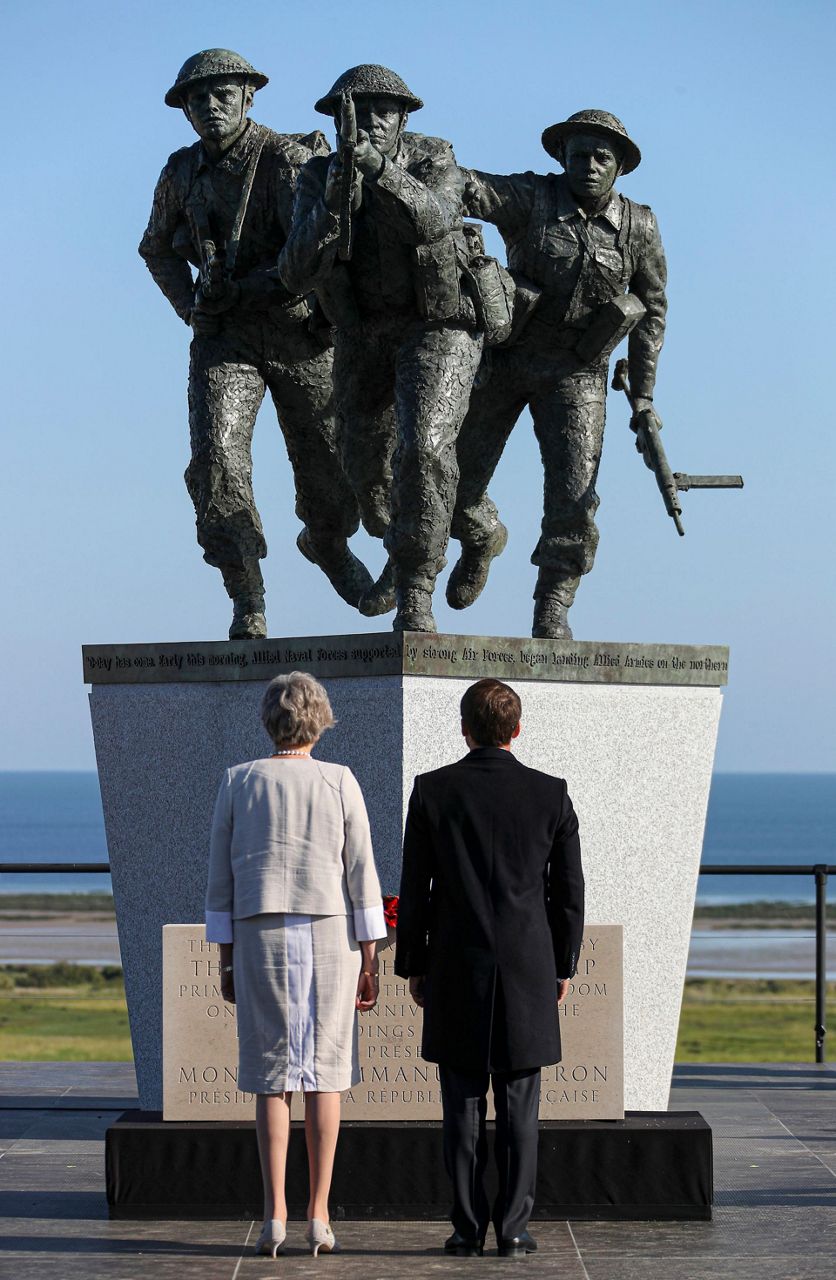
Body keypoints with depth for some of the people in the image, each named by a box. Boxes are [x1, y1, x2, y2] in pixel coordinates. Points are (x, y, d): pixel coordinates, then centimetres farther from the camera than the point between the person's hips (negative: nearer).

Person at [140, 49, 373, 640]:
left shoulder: (289, 158, -12)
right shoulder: (182, 172, 5)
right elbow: (158, 249, 23)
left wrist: (237, 292, -21)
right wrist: (191, 308, 6)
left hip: (300, 332, -2)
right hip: (225, 341, 3)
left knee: (333, 477, 4)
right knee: (216, 457, -21)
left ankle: (327, 545, 41)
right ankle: (247, 601, -12)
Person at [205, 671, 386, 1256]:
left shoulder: (239, 782, 1)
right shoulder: (340, 782, -1)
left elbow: (221, 879, 3)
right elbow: (362, 876, -4)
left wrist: (227, 959, 9)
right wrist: (369, 960, 1)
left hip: (261, 940, 0)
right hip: (330, 936, 0)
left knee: (272, 1076, 4)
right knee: (324, 1073, 5)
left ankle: (275, 1214, -3)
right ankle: (319, 1216, 4)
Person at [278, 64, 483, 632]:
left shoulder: (433, 162, -16)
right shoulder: (319, 177, -10)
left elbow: (430, 220, -38)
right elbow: (299, 275, -19)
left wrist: (380, 169, -53)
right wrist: (331, 204, -34)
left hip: (439, 327, -4)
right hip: (363, 334, 4)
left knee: (424, 449, -24)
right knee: (367, 462, 17)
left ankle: (416, 595, -17)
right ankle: (403, 552, 48)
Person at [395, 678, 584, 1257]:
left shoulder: (432, 791, -3)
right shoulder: (551, 795, -1)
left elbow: (415, 889, 0)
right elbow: (569, 891, 3)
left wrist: (413, 967, 9)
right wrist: (563, 967, 13)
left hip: (455, 972, 0)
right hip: (527, 970, 0)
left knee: (463, 1106, 4)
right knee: (519, 1107, 4)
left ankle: (468, 1229, 3)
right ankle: (514, 1228, 3)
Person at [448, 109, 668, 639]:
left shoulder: (639, 227, -5)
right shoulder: (533, 199, -13)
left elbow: (651, 309, 6)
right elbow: (468, 189, -29)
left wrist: (643, 394, 3)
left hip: (576, 375, 0)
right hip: (504, 359, 0)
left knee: (574, 498, -14)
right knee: (456, 487, 4)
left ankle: (553, 609, 3)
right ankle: (482, 542, 38)